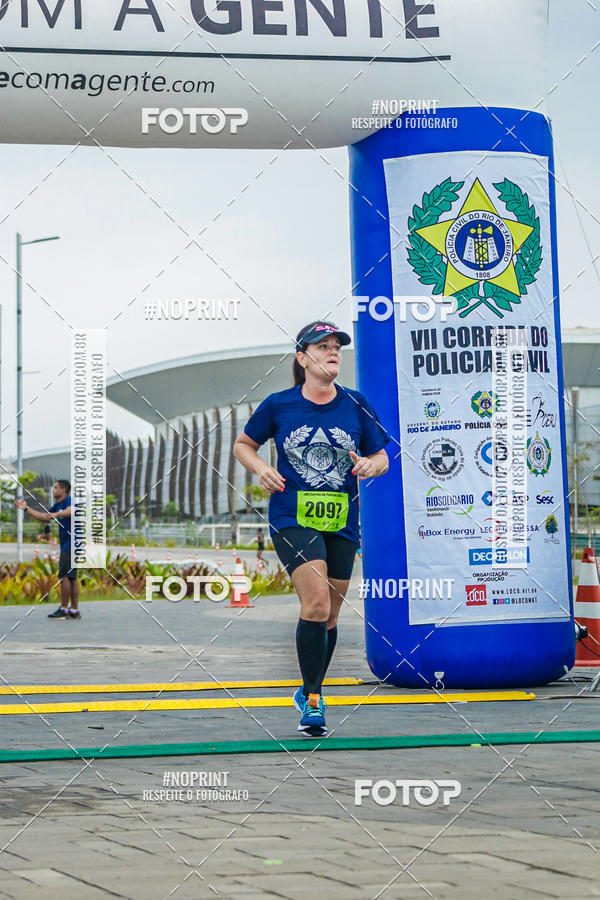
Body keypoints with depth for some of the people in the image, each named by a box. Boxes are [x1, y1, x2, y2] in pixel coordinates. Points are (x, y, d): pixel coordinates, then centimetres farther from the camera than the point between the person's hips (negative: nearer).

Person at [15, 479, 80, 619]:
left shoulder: (69, 500, -9)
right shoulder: (57, 505, 20)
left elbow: (71, 511, -32)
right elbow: (43, 517, 27)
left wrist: (55, 514, -48)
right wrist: (26, 508, 23)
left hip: (71, 543, -9)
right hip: (66, 545, 9)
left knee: (65, 575, -10)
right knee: (71, 578, 7)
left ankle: (63, 609, -9)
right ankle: (74, 610, 7)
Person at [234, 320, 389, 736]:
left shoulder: (356, 405, 3)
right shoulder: (278, 405, 0)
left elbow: (382, 457, 13)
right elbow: (243, 444, 14)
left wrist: (371, 465, -10)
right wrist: (261, 468, -5)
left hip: (341, 524, 3)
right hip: (292, 518, -3)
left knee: (328, 616, 10)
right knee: (316, 602, -20)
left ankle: (310, 693, 32)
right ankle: (313, 700, -7)